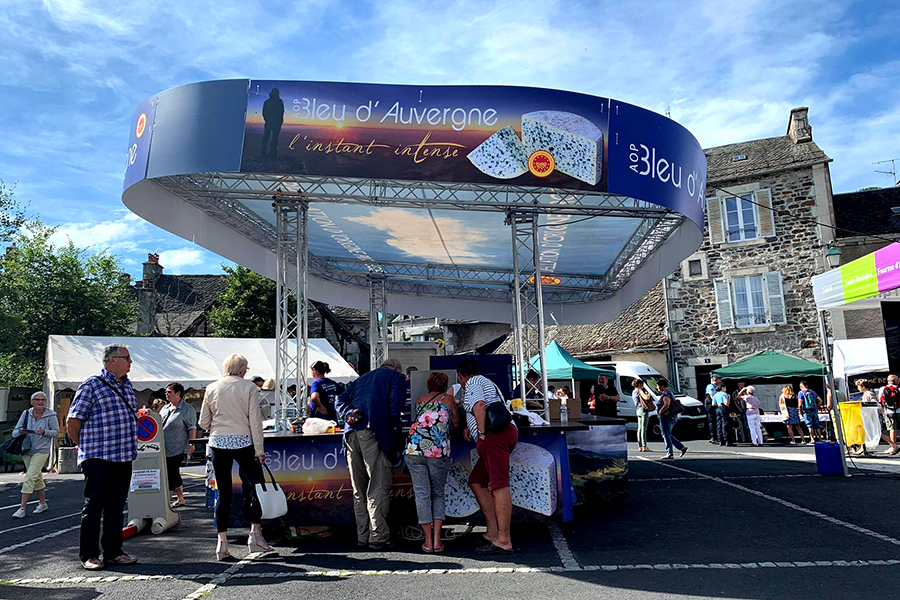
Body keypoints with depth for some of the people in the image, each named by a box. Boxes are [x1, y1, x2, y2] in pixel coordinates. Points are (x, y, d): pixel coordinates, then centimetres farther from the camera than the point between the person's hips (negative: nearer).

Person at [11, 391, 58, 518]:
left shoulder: (50, 415, -7)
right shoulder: (26, 414, 1)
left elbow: (56, 432, -3)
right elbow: (14, 433, 3)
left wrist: (44, 432, -21)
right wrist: (20, 432, -19)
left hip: (41, 450, -5)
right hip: (26, 450, 5)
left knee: (29, 478, -13)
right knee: (37, 477, 15)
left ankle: (22, 508, -9)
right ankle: (42, 503, 28)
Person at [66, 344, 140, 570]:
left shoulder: (127, 386, 15)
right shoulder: (91, 386, -7)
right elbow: (72, 424, -8)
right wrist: (88, 449, 0)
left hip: (124, 458, 7)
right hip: (98, 459, -6)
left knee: (116, 507, 11)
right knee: (94, 507, 1)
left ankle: (113, 552, 20)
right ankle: (88, 555, 13)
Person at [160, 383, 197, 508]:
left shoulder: (187, 409, -5)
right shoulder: (165, 408, 16)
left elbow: (192, 428, -8)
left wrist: (191, 443, -15)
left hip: (177, 448, -7)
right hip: (164, 449, 7)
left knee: (172, 474, -7)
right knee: (173, 474, 11)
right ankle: (180, 499, 20)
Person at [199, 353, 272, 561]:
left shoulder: (211, 388, 5)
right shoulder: (249, 388, -3)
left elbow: (203, 422, 9)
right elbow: (255, 422, -5)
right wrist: (259, 450, -1)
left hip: (218, 443, 3)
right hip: (243, 442, -3)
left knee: (224, 492, 8)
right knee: (251, 487, 10)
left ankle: (222, 543, 9)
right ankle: (255, 534, 7)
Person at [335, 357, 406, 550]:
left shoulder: (363, 378, 31)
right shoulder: (397, 377, 14)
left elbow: (340, 400, 17)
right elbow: (395, 405, -3)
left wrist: (349, 414, 1)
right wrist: (394, 428, 5)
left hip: (352, 433, 6)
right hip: (374, 433, -6)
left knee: (360, 489, 12)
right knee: (379, 486, -3)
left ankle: (363, 536, 15)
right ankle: (378, 537, -4)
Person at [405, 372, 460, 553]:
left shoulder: (419, 400, 20)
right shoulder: (447, 399, 13)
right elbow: (456, 424, 20)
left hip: (414, 448, 2)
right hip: (438, 450, -2)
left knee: (422, 494, 7)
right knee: (438, 494, 13)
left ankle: (428, 541, 7)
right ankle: (437, 540, 3)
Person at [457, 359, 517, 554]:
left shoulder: (473, 382, 3)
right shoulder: (488, 383, 32)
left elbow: (479, 406, -15)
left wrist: (481, 433, -13)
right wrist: (469, 427, 33)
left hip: (494, 435, -10)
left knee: (499, 485, -14)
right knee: (476, 481, 12)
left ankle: (504, 541, -18)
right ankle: (492, 532, 9)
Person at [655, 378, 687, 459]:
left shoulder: (665, 394, -16)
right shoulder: (669, 392, 18)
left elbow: (667, 404, -31)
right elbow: (675, 402, 26)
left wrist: (660, 411, -20)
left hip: (666, 417, -11)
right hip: (672, 417, 11)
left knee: (666, 435, -5)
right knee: (668, 435, 17)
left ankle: (670, 454, -3)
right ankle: (682, 447, 12)